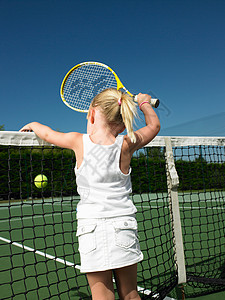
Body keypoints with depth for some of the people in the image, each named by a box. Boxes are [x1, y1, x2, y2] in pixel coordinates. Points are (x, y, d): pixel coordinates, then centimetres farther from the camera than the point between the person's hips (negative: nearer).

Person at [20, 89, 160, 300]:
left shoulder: (79, 141, -5)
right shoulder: (126, 145, -3)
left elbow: (48, 134, 14)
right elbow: (154, 125, 15)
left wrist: (33, 125, 35)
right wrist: (144, 103, 31)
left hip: (91, 226, -2)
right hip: (124, 226, 2)